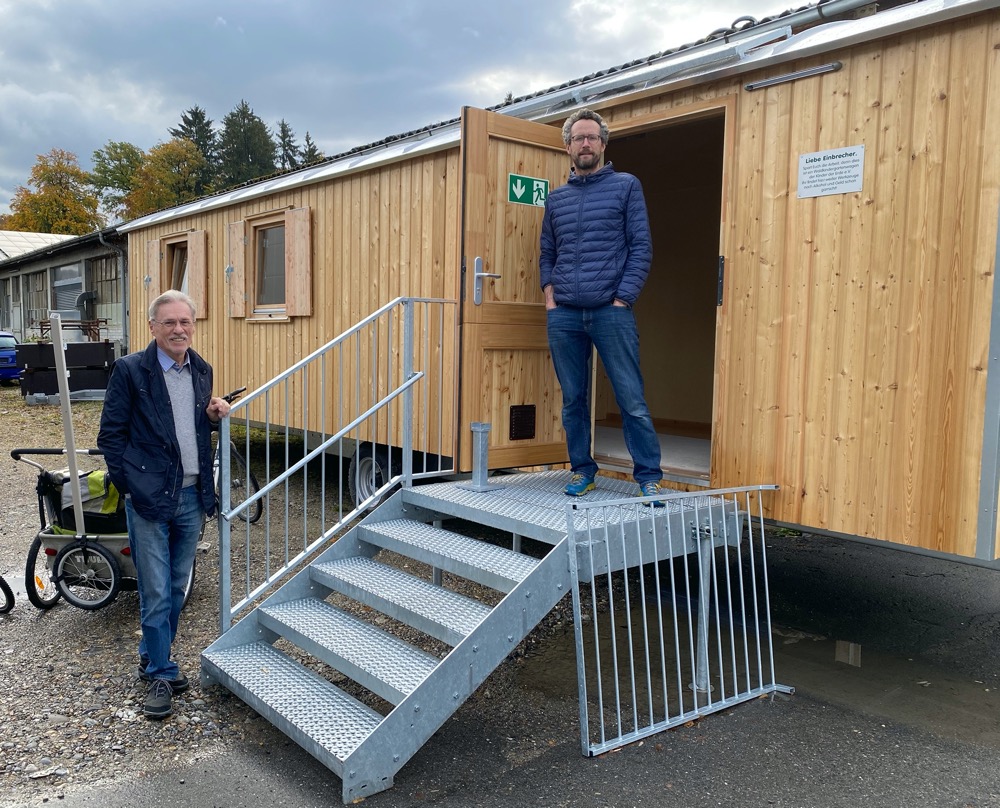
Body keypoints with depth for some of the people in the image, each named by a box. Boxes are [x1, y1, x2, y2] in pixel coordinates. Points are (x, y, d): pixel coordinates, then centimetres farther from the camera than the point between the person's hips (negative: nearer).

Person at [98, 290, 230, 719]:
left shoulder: (201, 370, 9)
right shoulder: (130, 370, -8)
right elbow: (111, 435, -6)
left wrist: (214, 415, -1)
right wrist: (132, 486, -9)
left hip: (192, 496, 5)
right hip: (149, 499, -5)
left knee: (177, 588, 16)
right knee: (156, 594, 2)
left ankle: (153, 658, 34)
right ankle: (161, 674, 18)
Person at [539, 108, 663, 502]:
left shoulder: (626, 186, 6)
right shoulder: (555, 198, 16)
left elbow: (641, 248, 0)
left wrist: (622, 299, -8)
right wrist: (550, 296, 5)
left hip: (611, 312, -4)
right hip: (563, 315, 4)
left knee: (632, 401, -4)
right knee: (573, 400, 9)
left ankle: (648, 477, 5)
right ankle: (582, 470, 21)